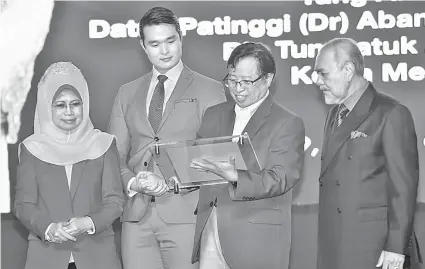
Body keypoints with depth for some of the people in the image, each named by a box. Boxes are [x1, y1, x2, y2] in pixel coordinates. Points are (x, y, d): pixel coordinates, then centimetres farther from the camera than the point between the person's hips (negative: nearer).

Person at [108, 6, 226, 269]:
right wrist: (132, 183, -6)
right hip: (137, 216, 3)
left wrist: (167, 184, -13)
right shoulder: (127, 93, 17)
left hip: (185, 215, -3)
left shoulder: (210, 90, 5)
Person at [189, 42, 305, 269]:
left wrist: (235, 177, -29)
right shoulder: (214, 115, 15)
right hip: (209, 231, 4)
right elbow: (198, 161, 16)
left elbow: (280, 179, -14)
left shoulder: (287, 124, -3)